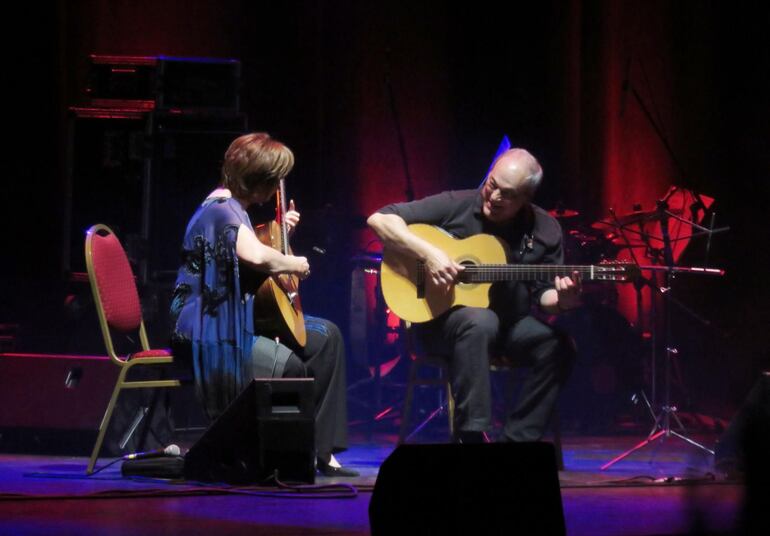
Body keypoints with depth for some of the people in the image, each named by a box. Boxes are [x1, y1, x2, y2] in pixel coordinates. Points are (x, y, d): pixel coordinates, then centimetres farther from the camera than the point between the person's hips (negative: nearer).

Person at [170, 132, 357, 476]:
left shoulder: (233, 208, 14)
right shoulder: (221, 209, -17)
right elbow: (254, 256, -36)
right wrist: (293, 264, -18)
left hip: (238, 320, 11)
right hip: (210, 332, -11)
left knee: (326, 337, 9)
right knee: (287, 365, -30)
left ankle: (319, 449, 6)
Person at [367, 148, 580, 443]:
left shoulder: (544, 230, 0)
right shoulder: (455, 206, -10)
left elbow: (543, 292, 4)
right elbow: (379, 219, -14)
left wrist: (561, 301, -21)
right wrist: (428, 253, -26)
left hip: (509, 322, 4)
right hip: (444, 318, -4)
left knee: (558, 345, -23)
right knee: (480, 322, -38)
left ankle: (517, 440, -14)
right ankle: (472, 436, -34)